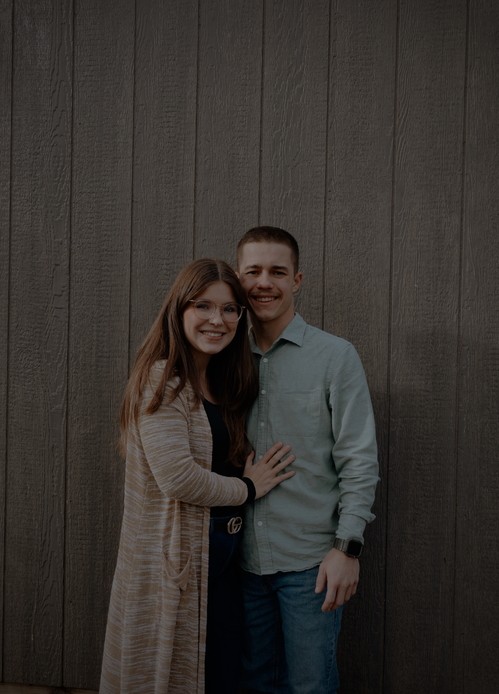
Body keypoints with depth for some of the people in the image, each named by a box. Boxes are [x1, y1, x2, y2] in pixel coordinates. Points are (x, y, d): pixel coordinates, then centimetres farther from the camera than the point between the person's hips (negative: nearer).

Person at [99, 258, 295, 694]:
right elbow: (178, 477, -23)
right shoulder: (162, 379, -16)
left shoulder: (221, 382, 10)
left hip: (220, 559, 8)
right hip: (174, 562, -8)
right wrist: (248, 488, -9)